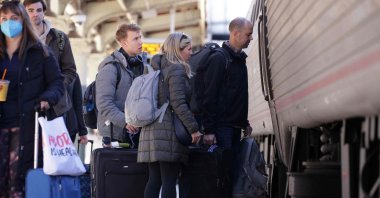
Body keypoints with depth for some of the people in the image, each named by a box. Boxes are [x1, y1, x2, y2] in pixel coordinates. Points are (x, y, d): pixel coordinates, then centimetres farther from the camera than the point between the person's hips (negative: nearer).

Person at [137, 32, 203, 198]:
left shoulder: (156, 69, 18)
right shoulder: (177, 70, -8)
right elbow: (178, 104, -16)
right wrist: (194, 128, -13)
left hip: (150, 130, 8)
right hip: (168, 130, -8)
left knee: (154, 180, 7)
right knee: (169, 181, -7)